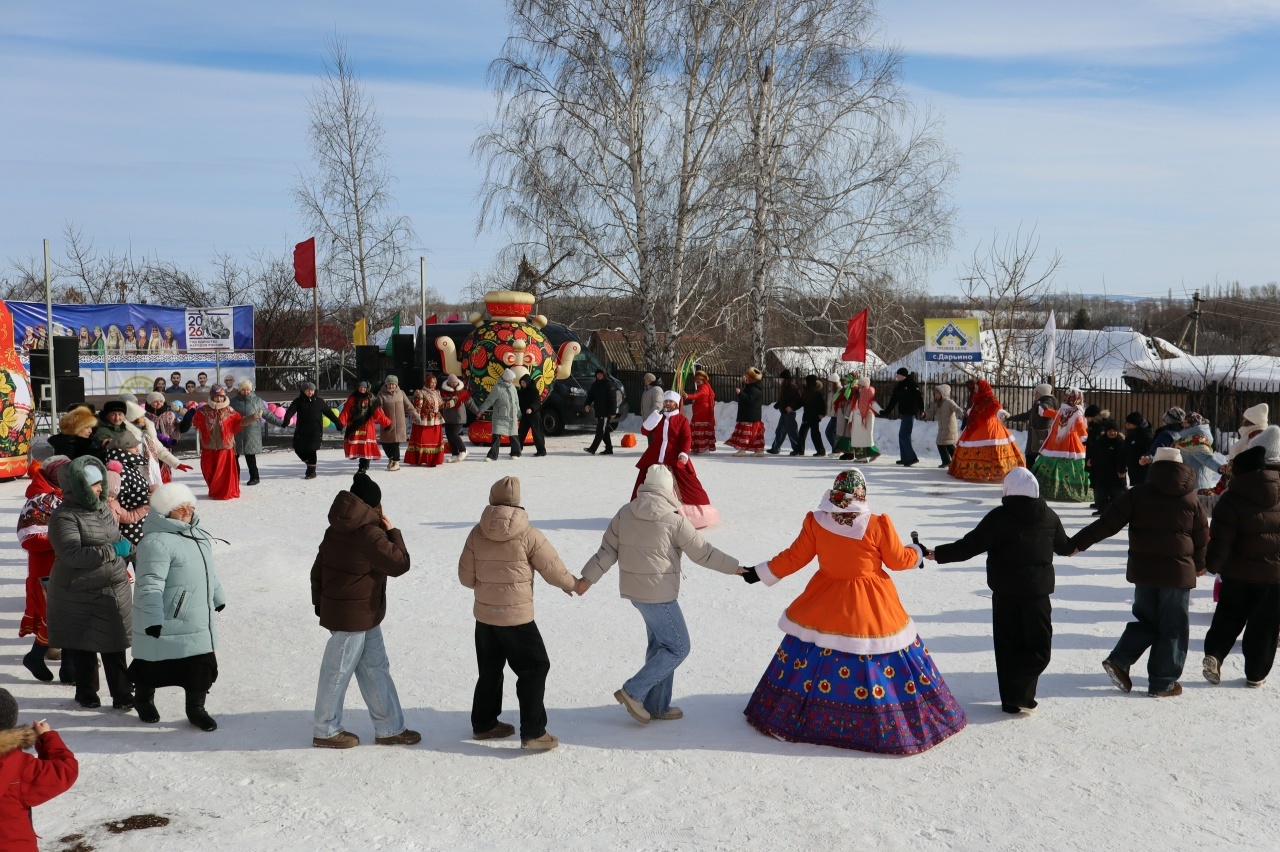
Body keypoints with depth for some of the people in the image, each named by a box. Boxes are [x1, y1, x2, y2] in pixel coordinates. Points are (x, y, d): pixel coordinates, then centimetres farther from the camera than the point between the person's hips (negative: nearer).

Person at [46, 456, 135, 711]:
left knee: (115, 645, 8)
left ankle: (122, 694, 16)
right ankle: (86, 694, 27)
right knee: (83, 647, 10)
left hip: (115, 592, 6)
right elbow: (72, 554, -28)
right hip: (80, 595, -5)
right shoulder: (63, 517, -16)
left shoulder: (102, 507, 7)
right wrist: (112, 551, -27)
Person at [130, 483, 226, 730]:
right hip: (165, 622, -8)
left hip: (198, 619, 8)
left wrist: (217, 596, 29)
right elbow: (151, 584, -27)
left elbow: (207, 569, 23)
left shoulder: (196, 533, 9)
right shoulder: (156, 542, -21)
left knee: (202, 665, 7)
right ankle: (144, 701, 38)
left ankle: (196, 708, 23)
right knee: (154, 664, 11)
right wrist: (153, 617, -31)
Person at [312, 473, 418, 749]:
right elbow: (400, 563, -17)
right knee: (338, 672, 5)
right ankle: (326, 732, 20)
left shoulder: (337, 530, 8)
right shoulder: (369, 534, -21)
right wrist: (392, 532, -5)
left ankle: (390, 729, 21)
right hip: (353, 616, -10)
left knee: (375, 669, 14)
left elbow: (318, 568, 13)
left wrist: (320, 603, 21)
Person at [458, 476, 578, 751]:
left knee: (489, 670, 20)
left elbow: (466, 577, 3)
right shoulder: (529, 535, -14)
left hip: (484, 615, 5)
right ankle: (533, 732, 3)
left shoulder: (477, 533, -4)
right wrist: (572, 584, 15)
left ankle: (484, 724, 32)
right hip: (517, 617, -5)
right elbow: (553, 569, -5)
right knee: (534, 669, 6)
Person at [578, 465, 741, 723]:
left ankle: (657, 706, 23)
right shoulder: (674, 521, -15)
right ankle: (633, 691, 0)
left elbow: (607, 551, 4)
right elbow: (702, 553, -8)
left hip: (634, 590, 8)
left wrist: (587, 579, 11)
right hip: (658, 594, -7)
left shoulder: (624, 514, 2)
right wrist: (736, 568, 3)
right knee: (678, 647, 5)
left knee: (660, 644, 19)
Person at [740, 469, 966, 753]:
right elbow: (899, 560, -3)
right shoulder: (877, 525, -15)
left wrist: (761, 572, 12)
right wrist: (918, 552, 19)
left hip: (825, 603, 2)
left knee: (809, 664, 14)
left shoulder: (815, 521, -9)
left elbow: (794, 558, -2)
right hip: (872, 608, -2)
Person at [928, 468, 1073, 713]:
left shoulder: (999, 517, -11)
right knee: (1039, 647, 8)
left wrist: (937, 554, -11)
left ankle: (1011, 699, 12)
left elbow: (970, 545, -17)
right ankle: (1019, 694, -7)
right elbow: (1064, 547, 17)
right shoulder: (1049, 516, 0)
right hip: (1038, 591, 1)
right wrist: (1074, 546, 40)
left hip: (1005, 592, -1)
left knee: (1008, 646, 10)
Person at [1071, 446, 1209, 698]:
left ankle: (1119, 660, 3)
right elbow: (1201, 538, 9)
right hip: (1177, 572, -1)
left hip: (1143, 571, 2)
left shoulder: (1138, 494, -2)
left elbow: (1108, 523, -8)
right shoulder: (1191, 500, 2)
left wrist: (1077, 543, -6)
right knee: (1172, 628, 8)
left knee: (1145, 620, 18)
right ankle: (1163, 683, 10)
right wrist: (1199, 565, 27)